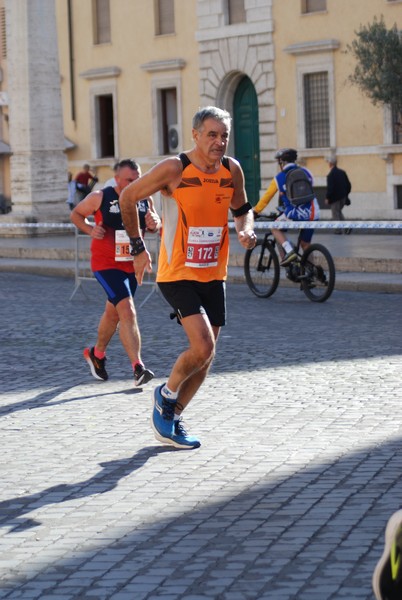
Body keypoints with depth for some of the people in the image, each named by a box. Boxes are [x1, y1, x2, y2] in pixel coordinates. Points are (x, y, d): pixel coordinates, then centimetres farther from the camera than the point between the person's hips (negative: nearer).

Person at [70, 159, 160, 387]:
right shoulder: (100, 198, -11)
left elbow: (155, 226, 13)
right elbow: (76, 214, 3)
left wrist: (155, 222, -11)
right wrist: (90, 229, -16)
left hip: (132, 266, 6)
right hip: (106, 265, -6)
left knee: (114, 314, 21)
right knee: (128, 312, -20)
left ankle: (97, 353, 45)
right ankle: (138, 367, -24)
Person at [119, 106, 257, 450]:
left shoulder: (232, 170, 1)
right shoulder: (174, 169, -15)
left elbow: (242, 209, 19)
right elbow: (128, 198, -3)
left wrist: (246, 230, -4)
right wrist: (138, 247, -2)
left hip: (213, 276, 6)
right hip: (177, 274, -6)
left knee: (205, 356, 8)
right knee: (202, 346, -20)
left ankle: (172, 421, 25)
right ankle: (166, 394, 9)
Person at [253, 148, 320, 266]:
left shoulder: (279, 178, 4)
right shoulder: (306, 172, 13)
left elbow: (266, 198, 11)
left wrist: (255, 212, 24)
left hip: (295, 216, -4)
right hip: (312, 214, 4)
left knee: (275, 228, 19)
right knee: (306, 244, 20)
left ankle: (289, 251, -2)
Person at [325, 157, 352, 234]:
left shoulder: (330, 175, -17)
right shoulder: (342, 172, 5)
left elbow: (330, 188, -20)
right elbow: (348, 185, 9)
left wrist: (327, 198, -12)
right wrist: (346, 194, 19)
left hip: (334, 198, -7)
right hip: (343, 197, 7)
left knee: (335, 214, 4)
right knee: (339, 212, 21)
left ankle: (339, 229, 3)